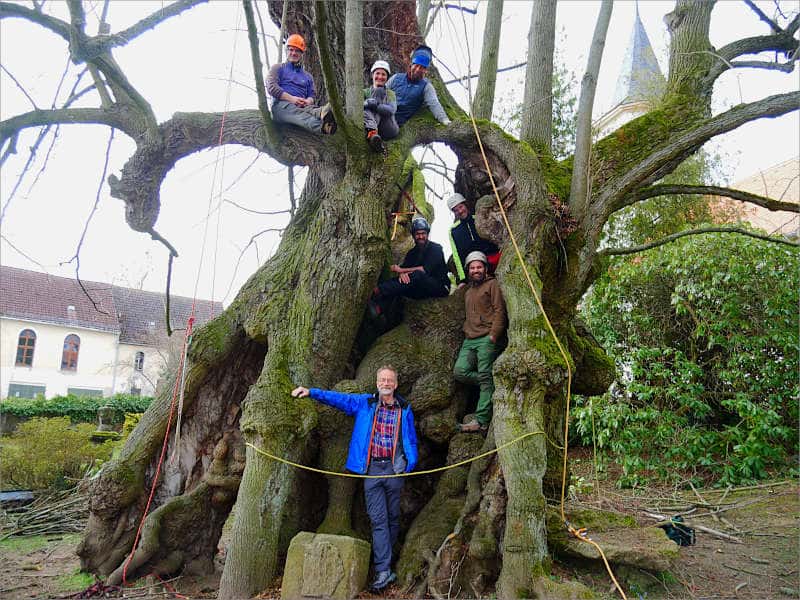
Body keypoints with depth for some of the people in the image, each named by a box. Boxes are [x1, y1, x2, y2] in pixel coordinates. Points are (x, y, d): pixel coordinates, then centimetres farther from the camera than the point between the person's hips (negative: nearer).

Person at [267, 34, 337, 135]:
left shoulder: (307, 76, 32)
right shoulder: (278, 68, 20)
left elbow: (311, 96, 22)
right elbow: (271, 87, 2)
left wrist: (308, 101, -7)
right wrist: (291, 98, -14)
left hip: (302, 106, 4)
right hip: (281, 105, -4)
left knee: (311, 109, -36)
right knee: (297, 112, -42)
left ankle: (321, 113, -74)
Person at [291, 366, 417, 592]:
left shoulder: (404, 409, 6)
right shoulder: (365, 403, 6)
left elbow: (411, 441, 11)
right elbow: (337, 398, 3)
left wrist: (410, 465, 1)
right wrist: (311, 392, -6)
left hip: (394, 469, 1)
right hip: (372, 469, -1)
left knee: (392, 518, 9)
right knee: (378, 519, -4)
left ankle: (384, 559, 26)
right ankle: (384, 571, -3)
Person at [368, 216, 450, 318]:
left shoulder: (435, 248, -3)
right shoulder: (412, 252, 16)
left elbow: (425, 270, -17)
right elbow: (402, 268, 1)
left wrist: (401, 270, -15)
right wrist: (401, 274, -25)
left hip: (440, 287, -6)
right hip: (422, 290, 6)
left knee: (417, 275, -34)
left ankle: (378, 292, -45)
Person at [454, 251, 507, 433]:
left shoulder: (491, 284, 4)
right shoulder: (468, 292, 26)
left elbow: (499, 310, -5)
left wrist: (493, 335, -14)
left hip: (486, 338, -7)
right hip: (469, 340, 7)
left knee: (485, 378, -10)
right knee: (460, 371, -11)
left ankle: (481, 420, -12)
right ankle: (491, 385, 6)